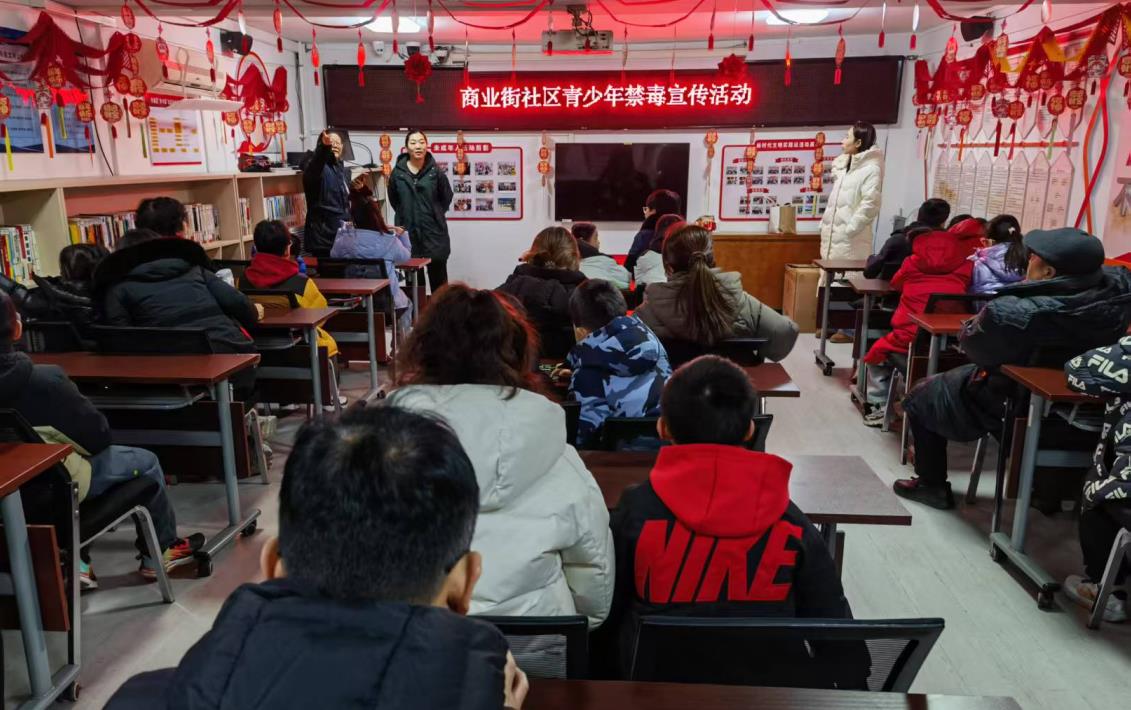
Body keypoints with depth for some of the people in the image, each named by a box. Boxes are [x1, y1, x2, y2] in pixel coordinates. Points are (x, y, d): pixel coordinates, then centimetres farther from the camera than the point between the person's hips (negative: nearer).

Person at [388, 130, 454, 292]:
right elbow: (393, 200, 13)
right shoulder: (398, 172, -2)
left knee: (438, 279, 6)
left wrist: (434, 214, 7)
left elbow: (447, 197, 8)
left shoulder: (435, 172, -5)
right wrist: (407, 215, 9)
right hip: (408, 232, 1)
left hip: (434, 232, -1)